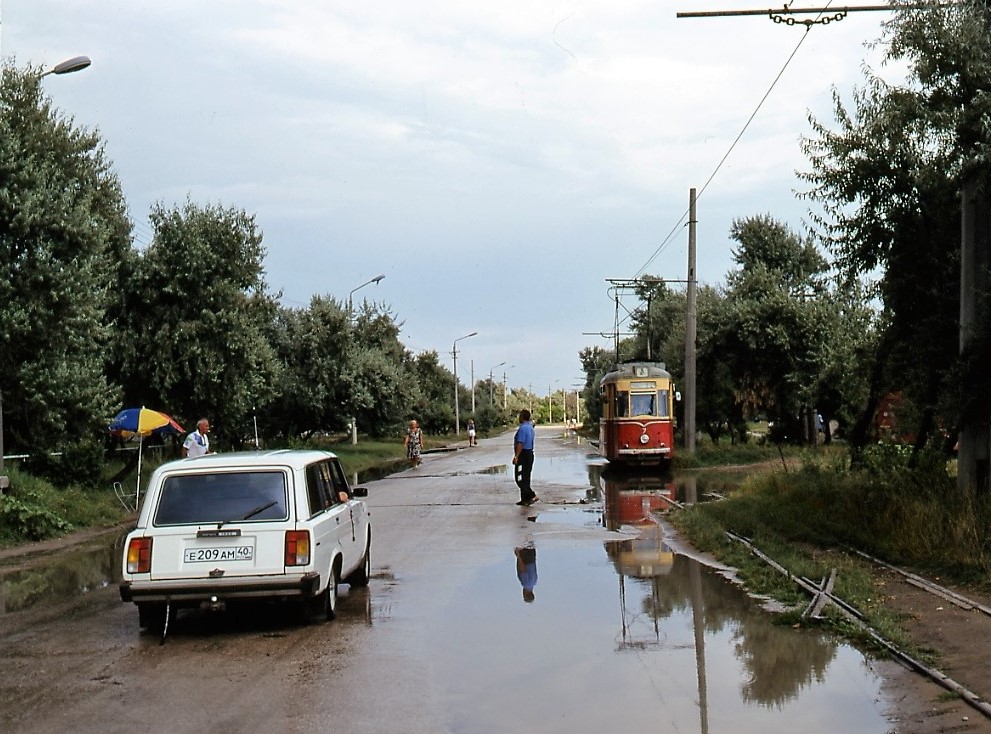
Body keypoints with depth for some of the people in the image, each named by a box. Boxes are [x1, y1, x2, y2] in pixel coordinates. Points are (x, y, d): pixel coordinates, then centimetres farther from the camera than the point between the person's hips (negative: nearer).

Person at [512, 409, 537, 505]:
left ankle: (531, 496, -14)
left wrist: (516, 456, -23)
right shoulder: (530, 427, 13)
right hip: (530, 453, 10)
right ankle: (524, 499, 16)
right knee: (526, 478, 13)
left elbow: (520, 444, -23)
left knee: (520, 478, -7)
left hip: (523, 455, -10)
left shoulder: (522, 428, -17)